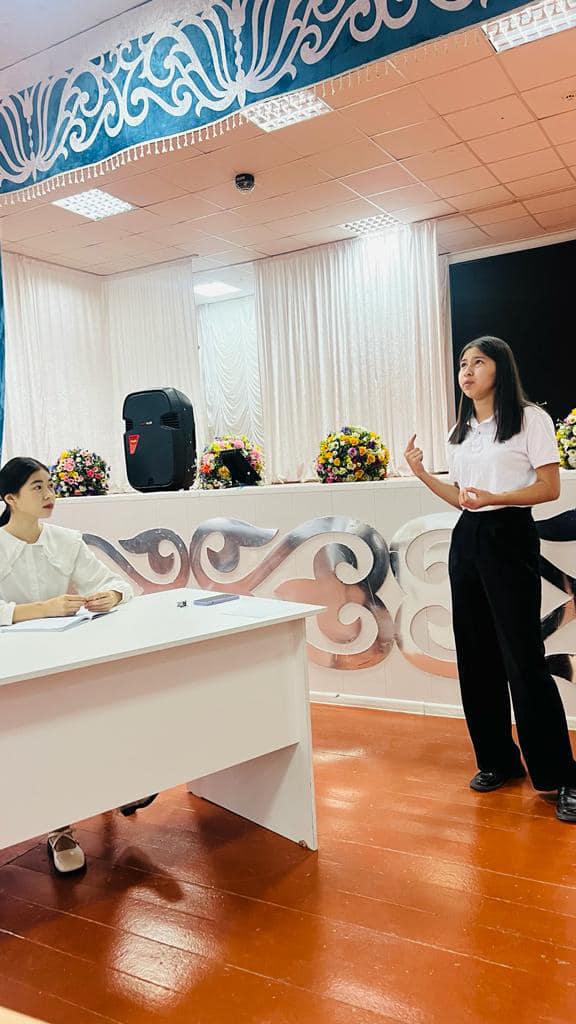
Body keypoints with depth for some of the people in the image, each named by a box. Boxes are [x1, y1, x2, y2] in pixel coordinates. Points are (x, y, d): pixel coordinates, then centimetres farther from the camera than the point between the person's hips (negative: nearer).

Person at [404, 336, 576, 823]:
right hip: (467, 540, 7)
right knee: (476, 655, 8)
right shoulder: (460, 432, 15)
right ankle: (498, 760, 22)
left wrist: (493, 498, -22)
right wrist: (422, 473, 4)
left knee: (523, 657, -8)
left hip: (510, 537, -6)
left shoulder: (530, 418, -3)